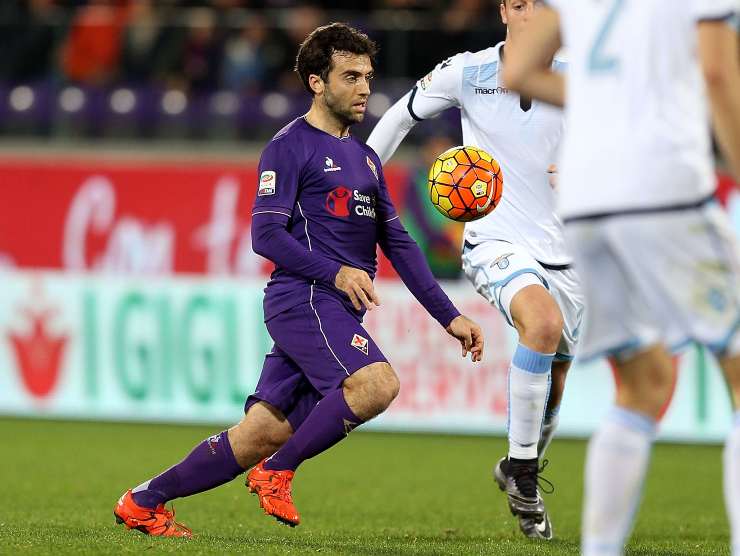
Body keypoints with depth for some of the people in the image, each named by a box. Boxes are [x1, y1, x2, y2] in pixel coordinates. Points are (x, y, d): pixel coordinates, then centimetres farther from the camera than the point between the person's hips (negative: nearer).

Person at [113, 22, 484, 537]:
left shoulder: (365, 158, 23)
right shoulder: (291, 146, -3)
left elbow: (398, 243, 23)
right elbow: (266, 235, -10)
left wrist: (450, 316, 16)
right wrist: (335, 273, -20)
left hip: (337, 313, 8)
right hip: (303, 298, -8)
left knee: (262, 433, 2)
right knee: (377, 383, -29)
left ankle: (144, 501, 12)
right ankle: (277, 472, -14)